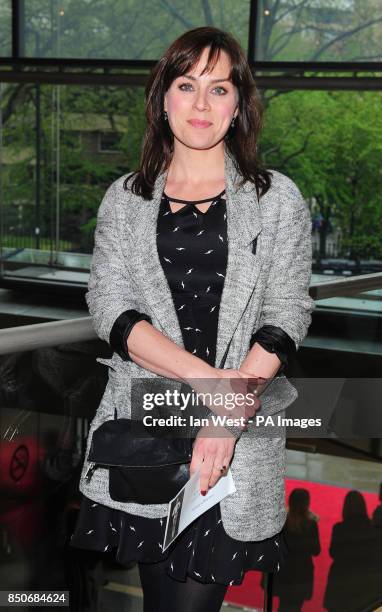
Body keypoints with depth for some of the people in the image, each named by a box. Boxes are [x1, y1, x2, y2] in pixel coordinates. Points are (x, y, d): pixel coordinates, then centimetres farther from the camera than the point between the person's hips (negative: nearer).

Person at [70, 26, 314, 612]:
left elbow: (286, 314, -2)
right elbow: (109, 307, -2)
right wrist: (208, 378, -15)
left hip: (240, 438, -1)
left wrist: (231, 413, -15)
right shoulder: (124, 200, 9)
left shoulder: (278, 199, 5)